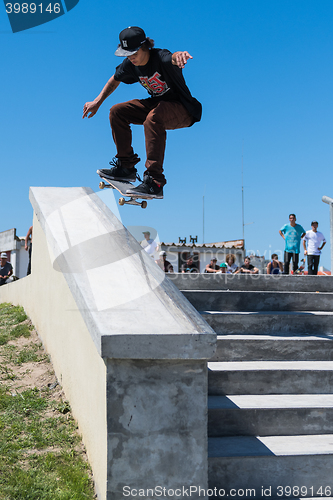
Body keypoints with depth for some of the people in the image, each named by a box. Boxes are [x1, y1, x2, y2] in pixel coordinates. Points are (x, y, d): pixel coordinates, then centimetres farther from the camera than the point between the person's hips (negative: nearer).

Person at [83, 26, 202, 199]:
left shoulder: (161, 58, -26)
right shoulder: (130, 64, -4)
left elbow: (173, 59, -51)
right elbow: (115, 80, 16)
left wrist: (180, 55, -75)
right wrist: (97, 101, 10)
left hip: (183, 110, -8)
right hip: (157, 104, 8)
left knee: (153, 117, -37)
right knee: (117, 112, -1)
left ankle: (154, 183, -38)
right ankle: (126, 167, 10)